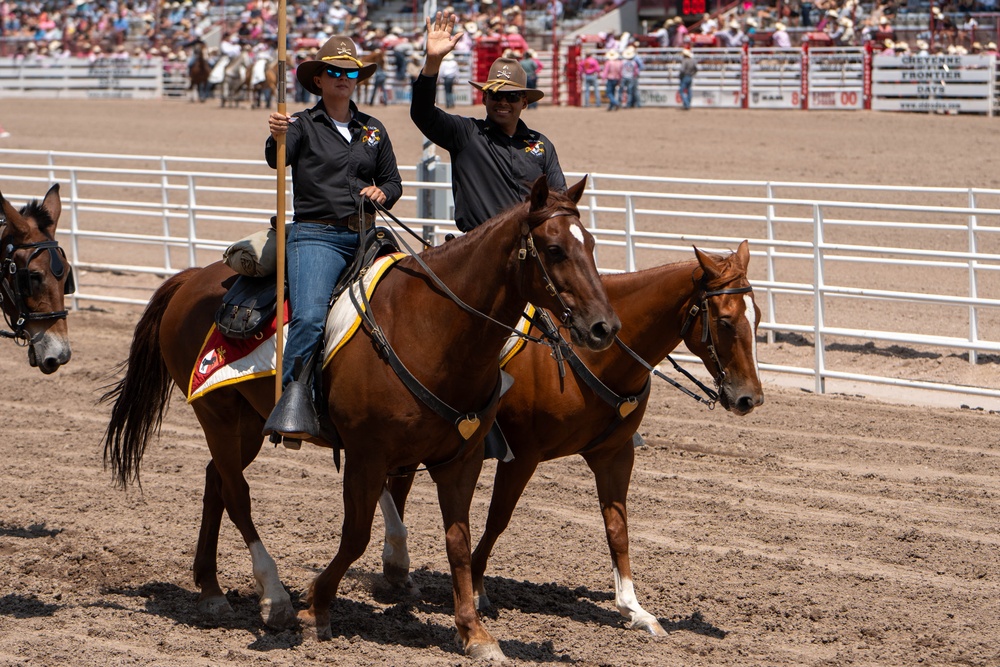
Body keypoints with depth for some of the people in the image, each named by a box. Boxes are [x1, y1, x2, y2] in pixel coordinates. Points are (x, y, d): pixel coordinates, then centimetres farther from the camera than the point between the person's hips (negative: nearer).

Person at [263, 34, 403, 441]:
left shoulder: (373, 130, 20)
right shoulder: (303, 125, 6)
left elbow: (393, 181, 25)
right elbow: (277, 158, -13)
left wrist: (382, 192, 2)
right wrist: (277, 138, -36)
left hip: (365, 238, 5)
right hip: (316, 236, -5)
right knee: (309, 317, -28)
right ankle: (294, 401, -33)